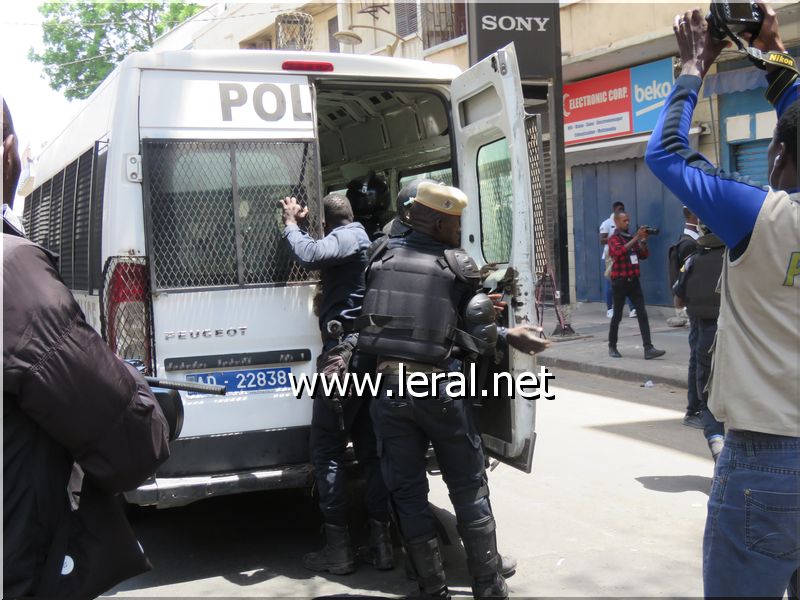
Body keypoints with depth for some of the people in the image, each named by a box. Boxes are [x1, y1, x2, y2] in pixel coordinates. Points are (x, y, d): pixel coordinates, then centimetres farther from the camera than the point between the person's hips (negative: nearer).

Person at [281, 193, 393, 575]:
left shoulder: (347, 237, -7)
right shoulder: (362, 240, 22)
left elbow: (309, 255, -27)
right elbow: (321, 257, 33)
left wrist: (291, 224, -10)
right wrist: (296, 225, 25)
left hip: (346, 352, -9)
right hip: (371, 355, 9)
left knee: (327, 449, -2)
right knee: (369, 447, 10)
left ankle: (338, 548, -1)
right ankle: (381, 543, 11)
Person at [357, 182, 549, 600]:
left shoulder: (382, 259, 6)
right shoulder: (458, 266, -3)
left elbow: (369, 317, 9)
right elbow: (478, 337, -7)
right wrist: (510, 337, 12)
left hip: (387, 385, 3)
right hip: (437, 387, -3)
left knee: (407, 491, 11)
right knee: (468, 488, 12)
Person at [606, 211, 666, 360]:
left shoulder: (632, 237, 14)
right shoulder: (614, 239, -5)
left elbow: (644, 255, 13)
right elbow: (619, 251, -26)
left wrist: (643, 241, -3)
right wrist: (636, 238, -27)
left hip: (633, 280, 6)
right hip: (620, 281, -5)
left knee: (642, 315, -5)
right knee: (617, 316, 4)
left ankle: (648, 349, -10)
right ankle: (612, 347, 18)